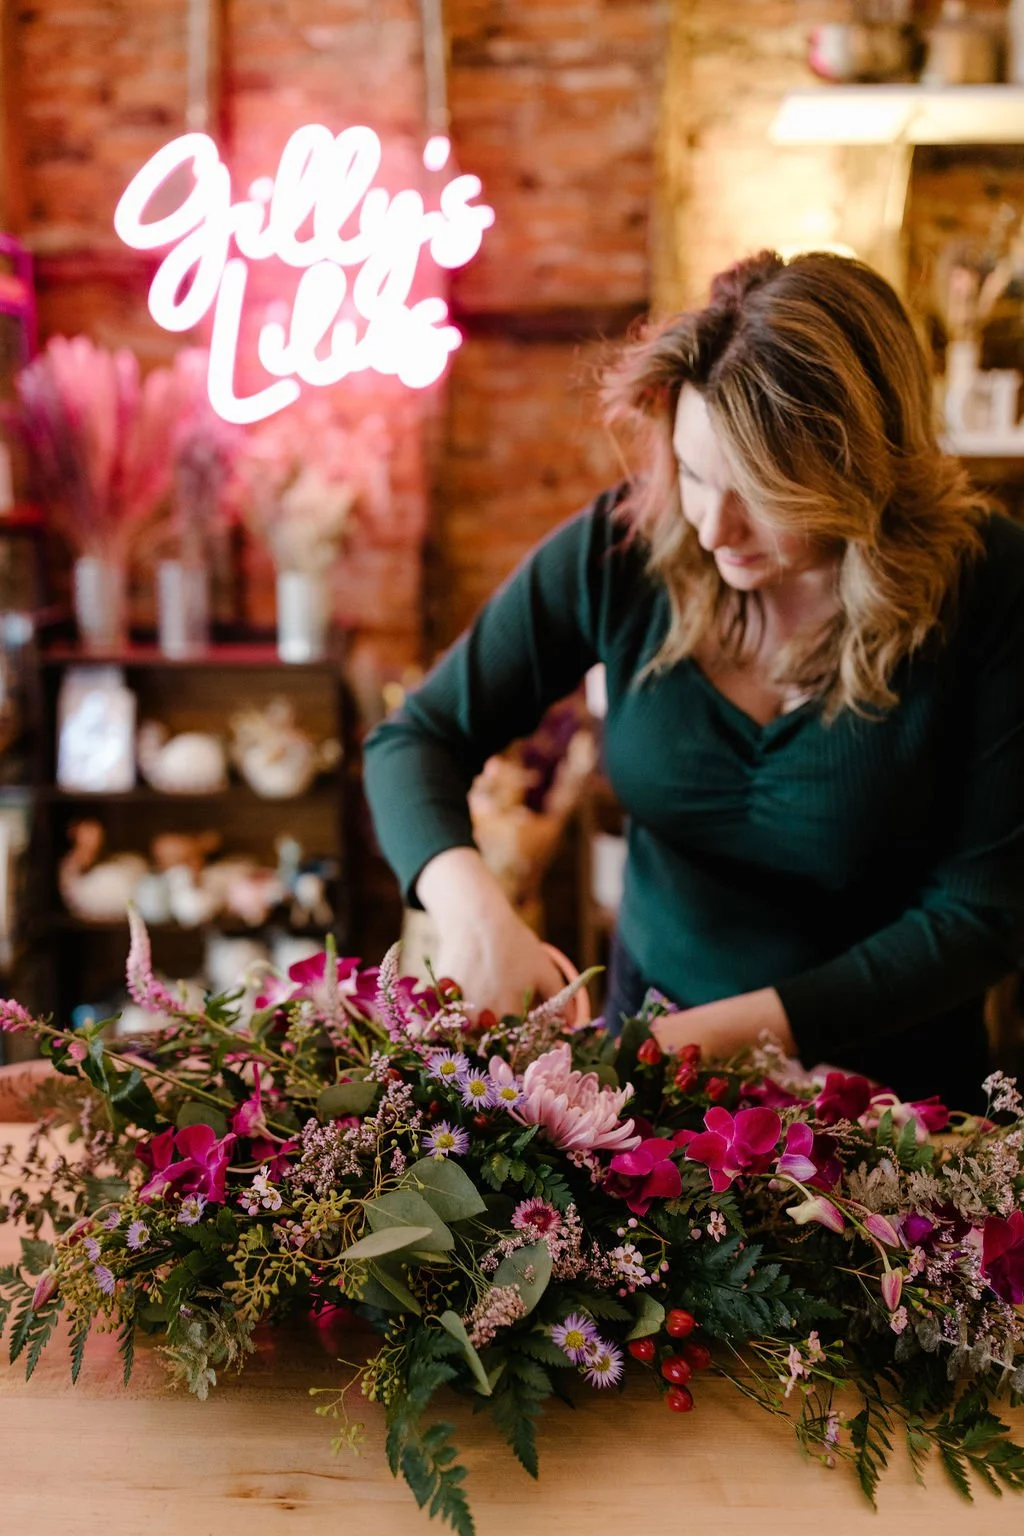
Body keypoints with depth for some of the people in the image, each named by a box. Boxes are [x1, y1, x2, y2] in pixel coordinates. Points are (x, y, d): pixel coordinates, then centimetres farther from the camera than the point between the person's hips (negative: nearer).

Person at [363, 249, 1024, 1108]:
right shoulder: (622, 546, -16)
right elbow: (417, 739, -8)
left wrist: (730, 1031, -24)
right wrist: (471, 906, -28)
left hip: (885, 1074, 4)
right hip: (651, 1030, -4)